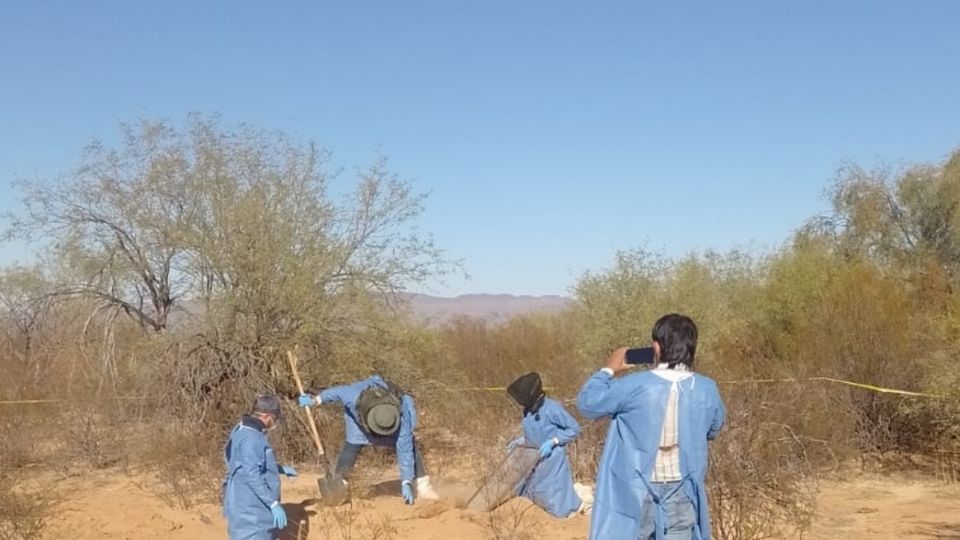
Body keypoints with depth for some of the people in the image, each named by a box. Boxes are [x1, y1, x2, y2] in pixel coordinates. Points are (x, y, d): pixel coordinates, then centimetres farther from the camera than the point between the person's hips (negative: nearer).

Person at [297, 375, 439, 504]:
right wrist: (315, 399, -9)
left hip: (393, 413, -1)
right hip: (358, 415, 1)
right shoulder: (354, 397, -46)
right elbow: (338, 392, -23)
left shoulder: (402, 416, -43)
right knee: (352, 444, -16)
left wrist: (406, 483, -36)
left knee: (409, 445, -11)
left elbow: (404, 450, -37)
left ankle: (423, 485, -1)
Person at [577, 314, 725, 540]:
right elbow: (713, 429, 14)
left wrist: (608, 370, 9)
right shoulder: (706, 390, -6)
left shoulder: (634, 386, -17)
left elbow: (587, 403, -3)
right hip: (681, 491, 2)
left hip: (638, 492, -2)